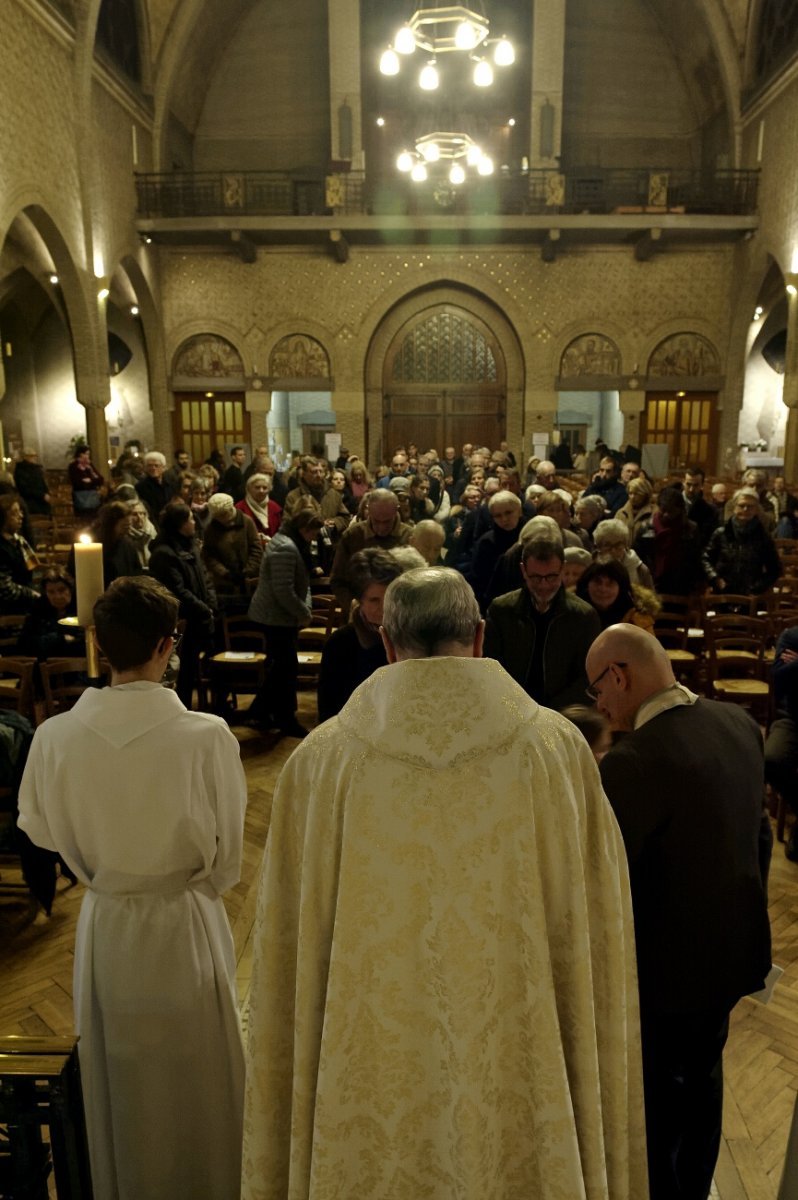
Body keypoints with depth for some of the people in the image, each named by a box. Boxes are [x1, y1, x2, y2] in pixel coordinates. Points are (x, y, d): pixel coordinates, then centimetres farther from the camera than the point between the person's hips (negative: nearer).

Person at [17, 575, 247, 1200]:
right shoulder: (207, 735, -25)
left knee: (121, 1075, 27)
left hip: (105, 924, 3)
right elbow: (228, 854, -13)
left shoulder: (55, 736, -18)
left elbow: (40, 828, 1)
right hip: (186, 925, -2)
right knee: (196, 1074, 22)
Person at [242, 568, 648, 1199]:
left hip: (370, 1072, 0)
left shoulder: (320, 758, -14)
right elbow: (595, 941, -6)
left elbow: (287, 953, -6)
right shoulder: (559, 748, -14)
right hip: (525, 1091, 0)